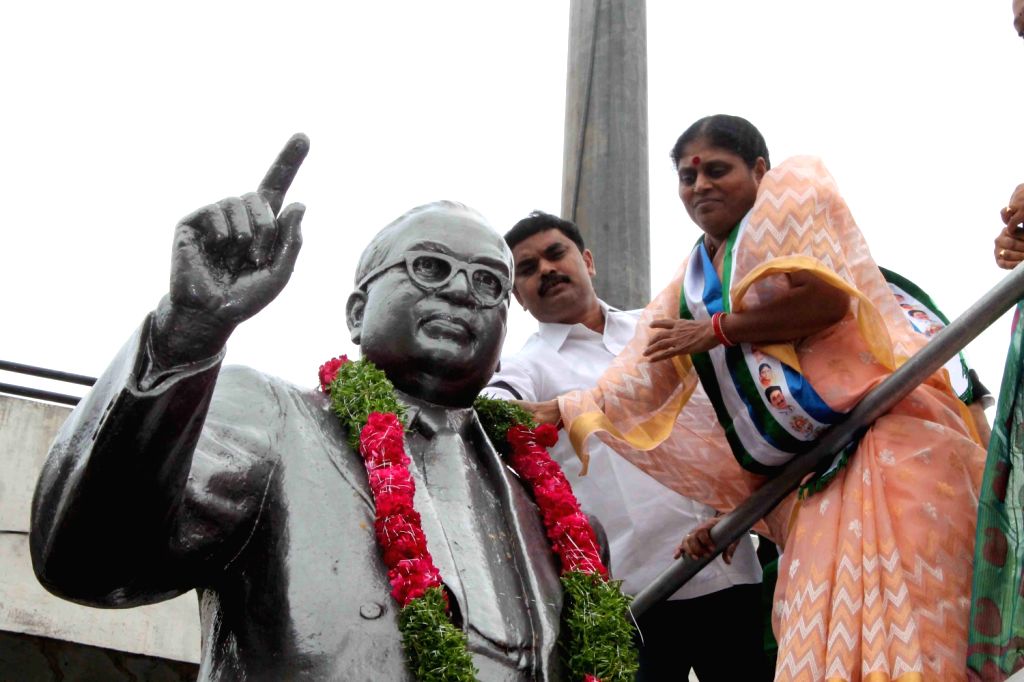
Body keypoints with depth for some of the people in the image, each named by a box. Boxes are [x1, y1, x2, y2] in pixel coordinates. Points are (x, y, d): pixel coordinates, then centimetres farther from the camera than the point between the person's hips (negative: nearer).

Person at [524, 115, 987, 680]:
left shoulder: (794, 186, 4)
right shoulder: (688, 288, 21)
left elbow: (825, 293, -13)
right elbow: (625, 392, 20)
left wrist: (717, 330, -2)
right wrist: (550, 413, 16)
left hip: (887, 437, -6)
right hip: (814, 475, 7)